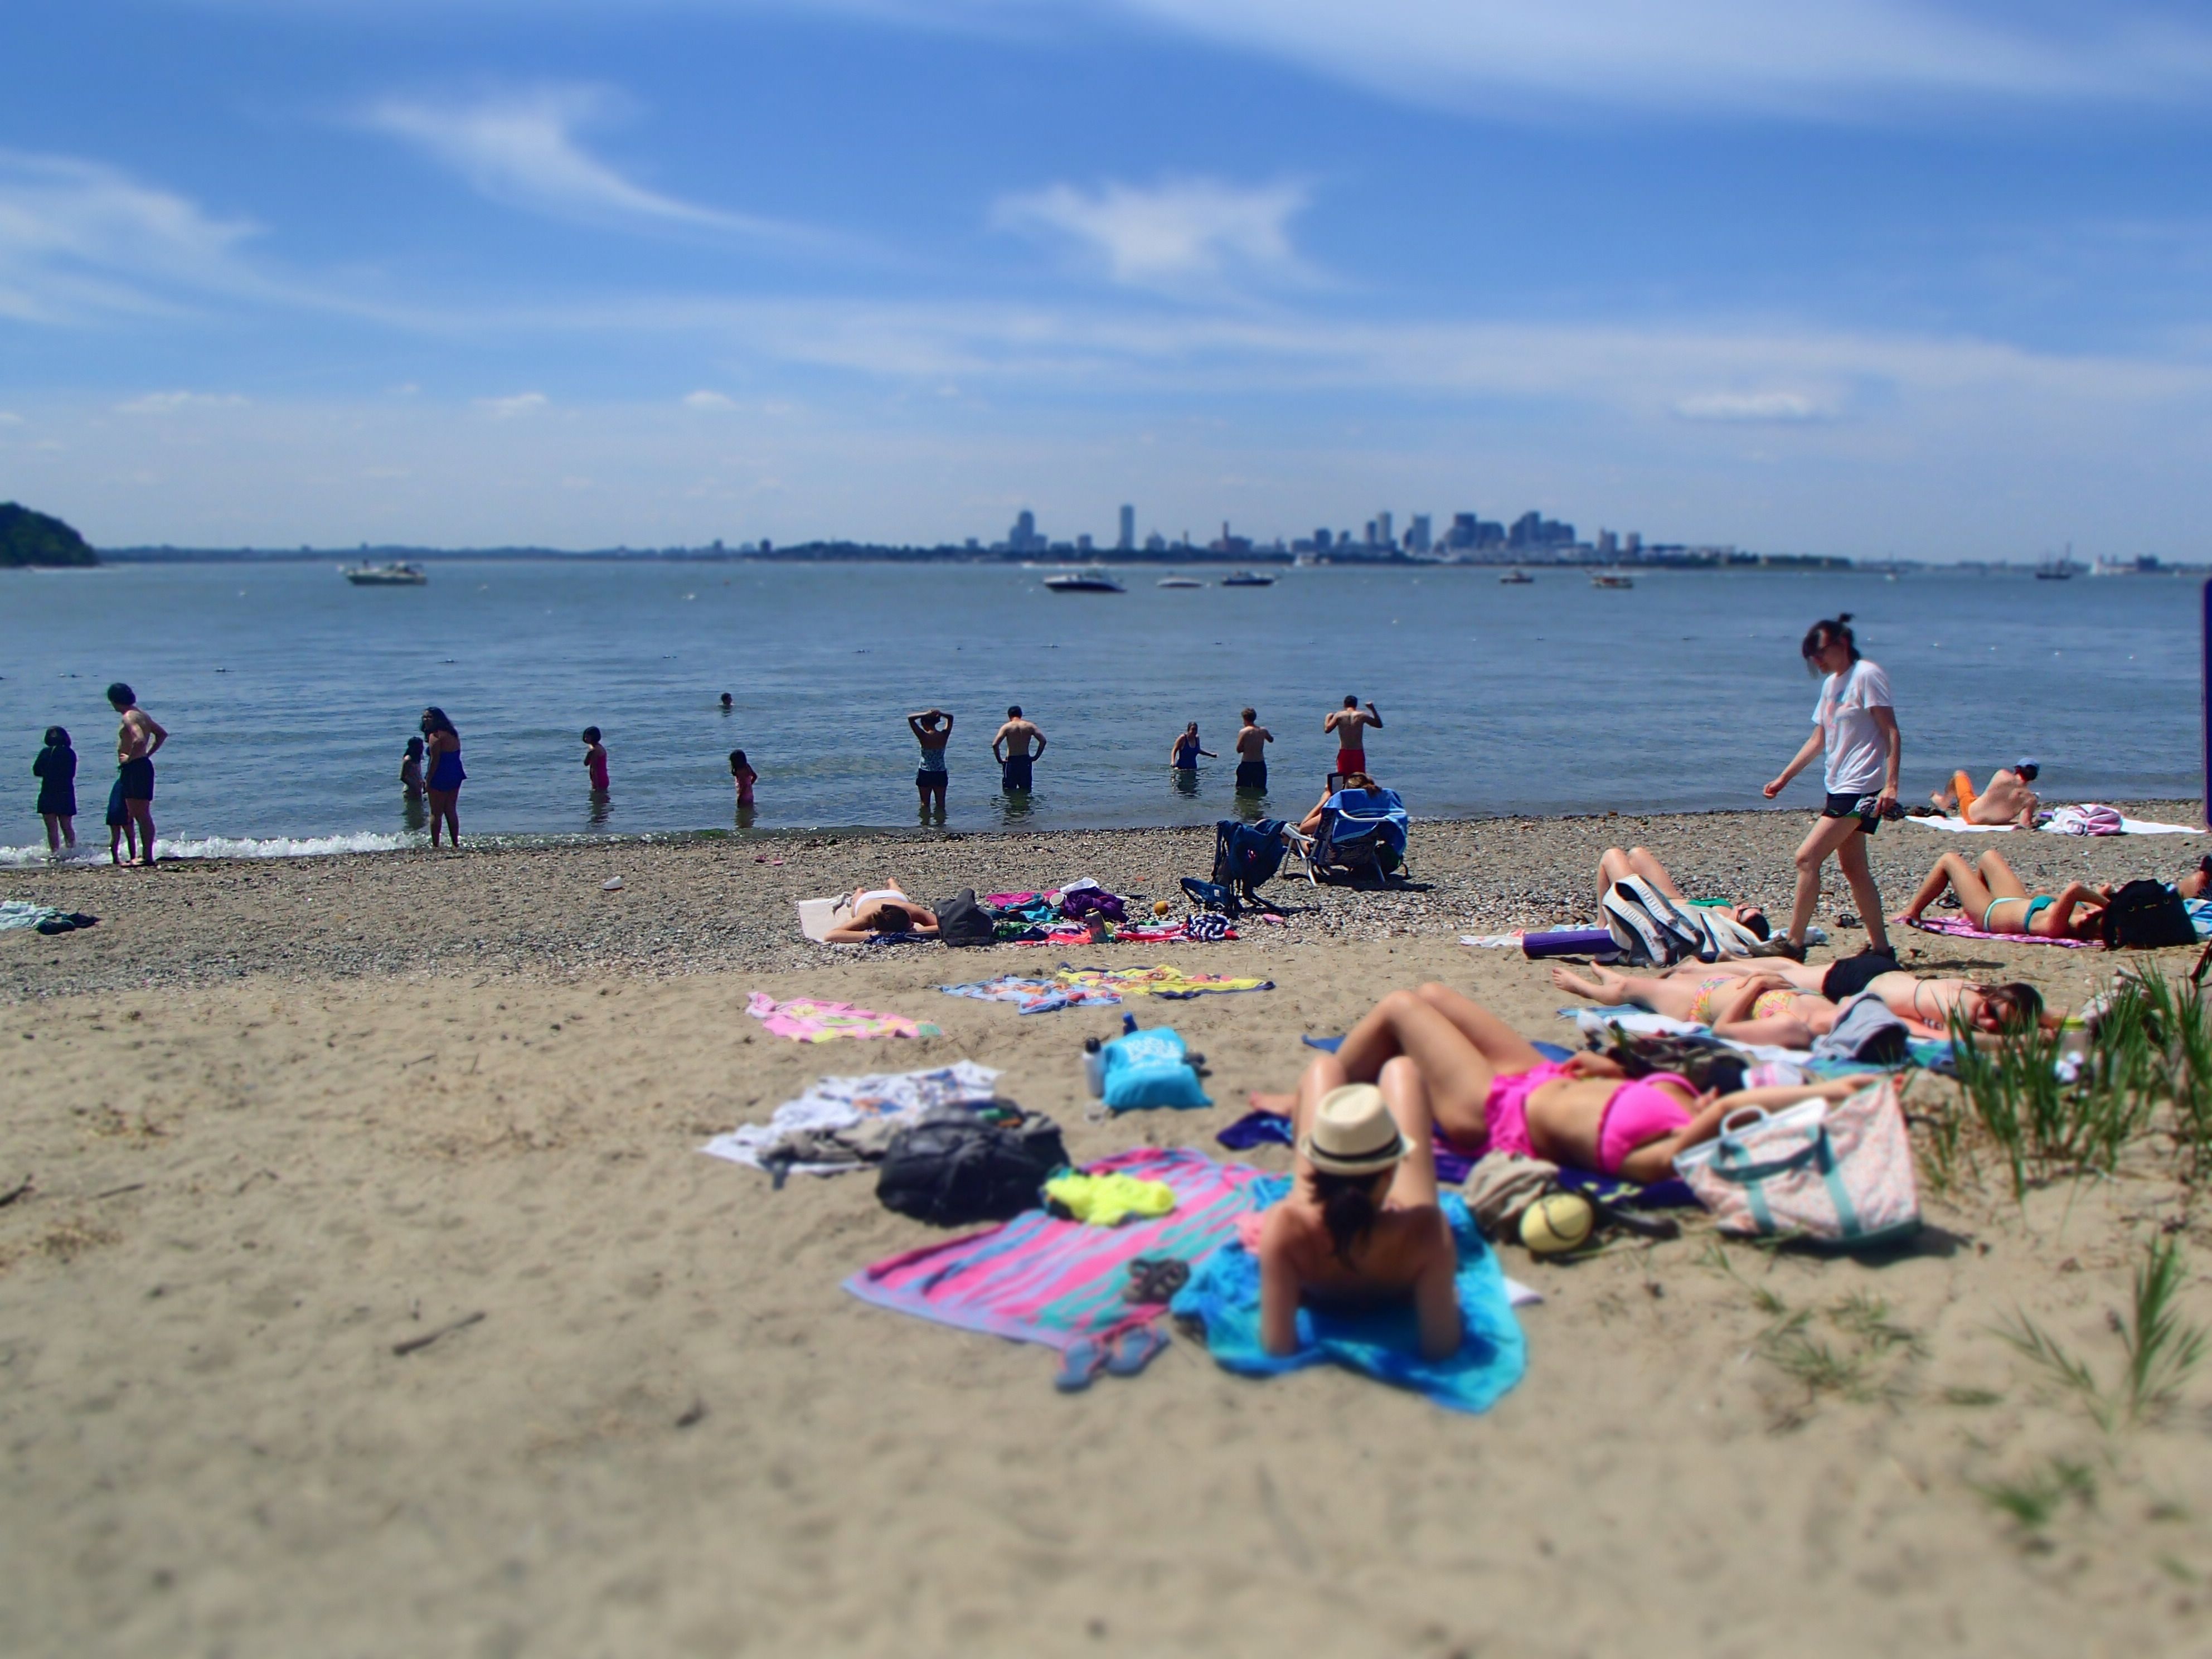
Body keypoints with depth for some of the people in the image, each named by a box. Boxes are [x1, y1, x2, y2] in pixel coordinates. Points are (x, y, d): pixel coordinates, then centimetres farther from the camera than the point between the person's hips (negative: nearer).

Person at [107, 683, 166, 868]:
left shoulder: (129, 717, -15)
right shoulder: (141, 715, 16)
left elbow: (139, 739, -31)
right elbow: (162, 734, 26)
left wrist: (130, 757, -18)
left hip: (135, 768, -10)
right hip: (142, 766, 10)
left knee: (141, 814, -8)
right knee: (138, 814, 13)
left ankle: (147, 856, -8)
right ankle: (145, 854, 15)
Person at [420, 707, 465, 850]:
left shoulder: (435, 736, -14)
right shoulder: (452, 734, 12)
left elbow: (435, 760, -18)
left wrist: (428, 781, -12)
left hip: (440, 778, -8)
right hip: (455, 776, 8)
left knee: (436, 813, -1)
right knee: (451, 811, 13)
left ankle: (435, 846, -1)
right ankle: (456, 844, 13)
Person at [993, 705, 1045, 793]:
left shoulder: (1007, 727, -6)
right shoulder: (1030, 726, 2)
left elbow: (995, 744, -17)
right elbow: (1043, 741, -5)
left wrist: (999, 760, -6)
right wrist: (1036, 757, 3)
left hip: (1011, 761, -3)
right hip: (1026, 761, 3)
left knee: (1009, 792, 5)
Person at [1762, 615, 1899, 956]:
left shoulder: (1867, 675, -10)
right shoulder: (1832, 684, 16)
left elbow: (1892, 733, -14)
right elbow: (1818, 740, 21)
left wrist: (1890, 785, -23)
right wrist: (1783, 779, 17)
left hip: (1860, 789, -9)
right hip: (1840, 787, 9)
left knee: (1807, 858, -14)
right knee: (1853, 868, 10)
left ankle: (1794, 944, -11)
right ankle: (1881, 947, 15)